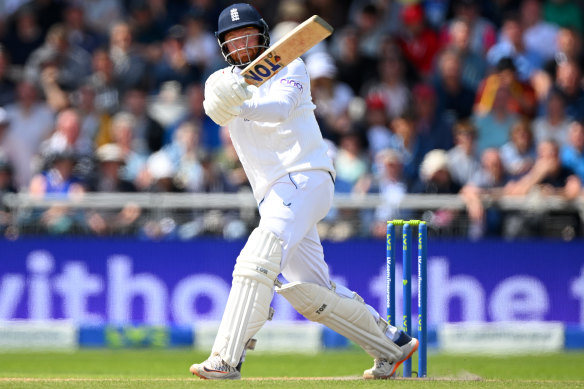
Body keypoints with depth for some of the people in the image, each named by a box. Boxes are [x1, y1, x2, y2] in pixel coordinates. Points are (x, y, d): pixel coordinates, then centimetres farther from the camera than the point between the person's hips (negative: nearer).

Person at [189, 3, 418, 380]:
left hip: (305, 177, -7)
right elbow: (215, 106, -10)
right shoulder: (223, 79, 16)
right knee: (311, 293, 8)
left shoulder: (289, 67, 2)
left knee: (259, 259, -25)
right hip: (274, 194, 7)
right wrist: (224, 99, -35)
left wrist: (242, 108, -40)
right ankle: (392, 344, 23)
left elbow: (279, 107, -20)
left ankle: (227, 359, -35)